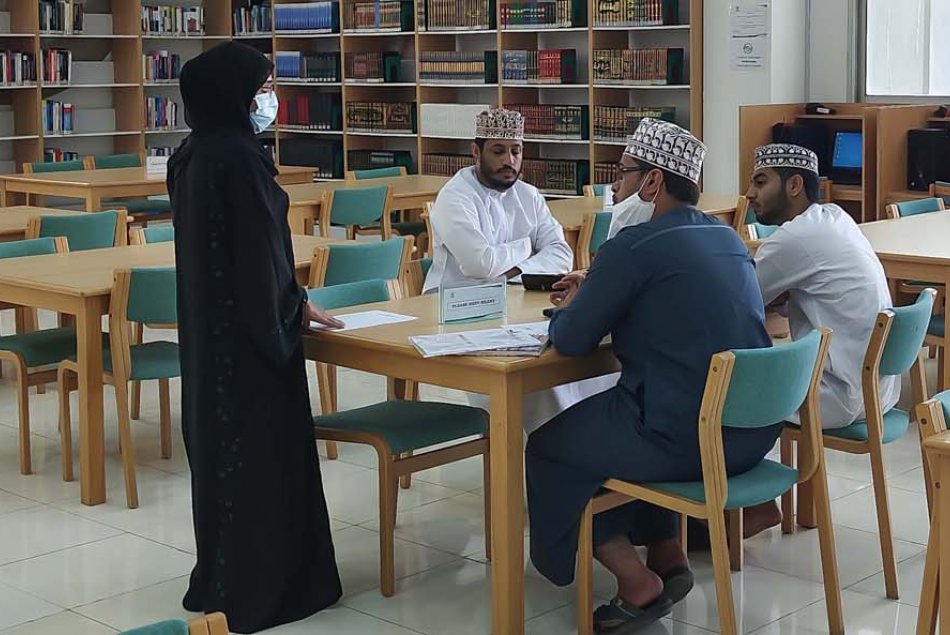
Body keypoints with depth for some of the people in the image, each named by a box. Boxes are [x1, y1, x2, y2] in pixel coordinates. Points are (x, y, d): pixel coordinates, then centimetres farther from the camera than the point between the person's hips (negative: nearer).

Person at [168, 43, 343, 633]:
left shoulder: (197, 153, 9)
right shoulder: (237, 157, -19)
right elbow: (260, 248, -18)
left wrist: (292, 302, 17)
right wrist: (297, 306, -4)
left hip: (212, 324, 9)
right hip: (248, 328, -9)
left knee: (223, 442, 16)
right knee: (260, 449, 0)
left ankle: (224, 579, 26)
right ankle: (259, 588, 9)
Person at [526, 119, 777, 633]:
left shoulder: (634, 247, -14)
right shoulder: (728, 238, 10)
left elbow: (570, 342, -8)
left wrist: (570, 309, 14)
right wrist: (597, 294, 22)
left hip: (687, 440, -8)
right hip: (752, 432, 8)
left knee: (548, 447, 14)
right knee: (612, 416, 32)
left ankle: (637, 583, 10)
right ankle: (667, 556, 27)